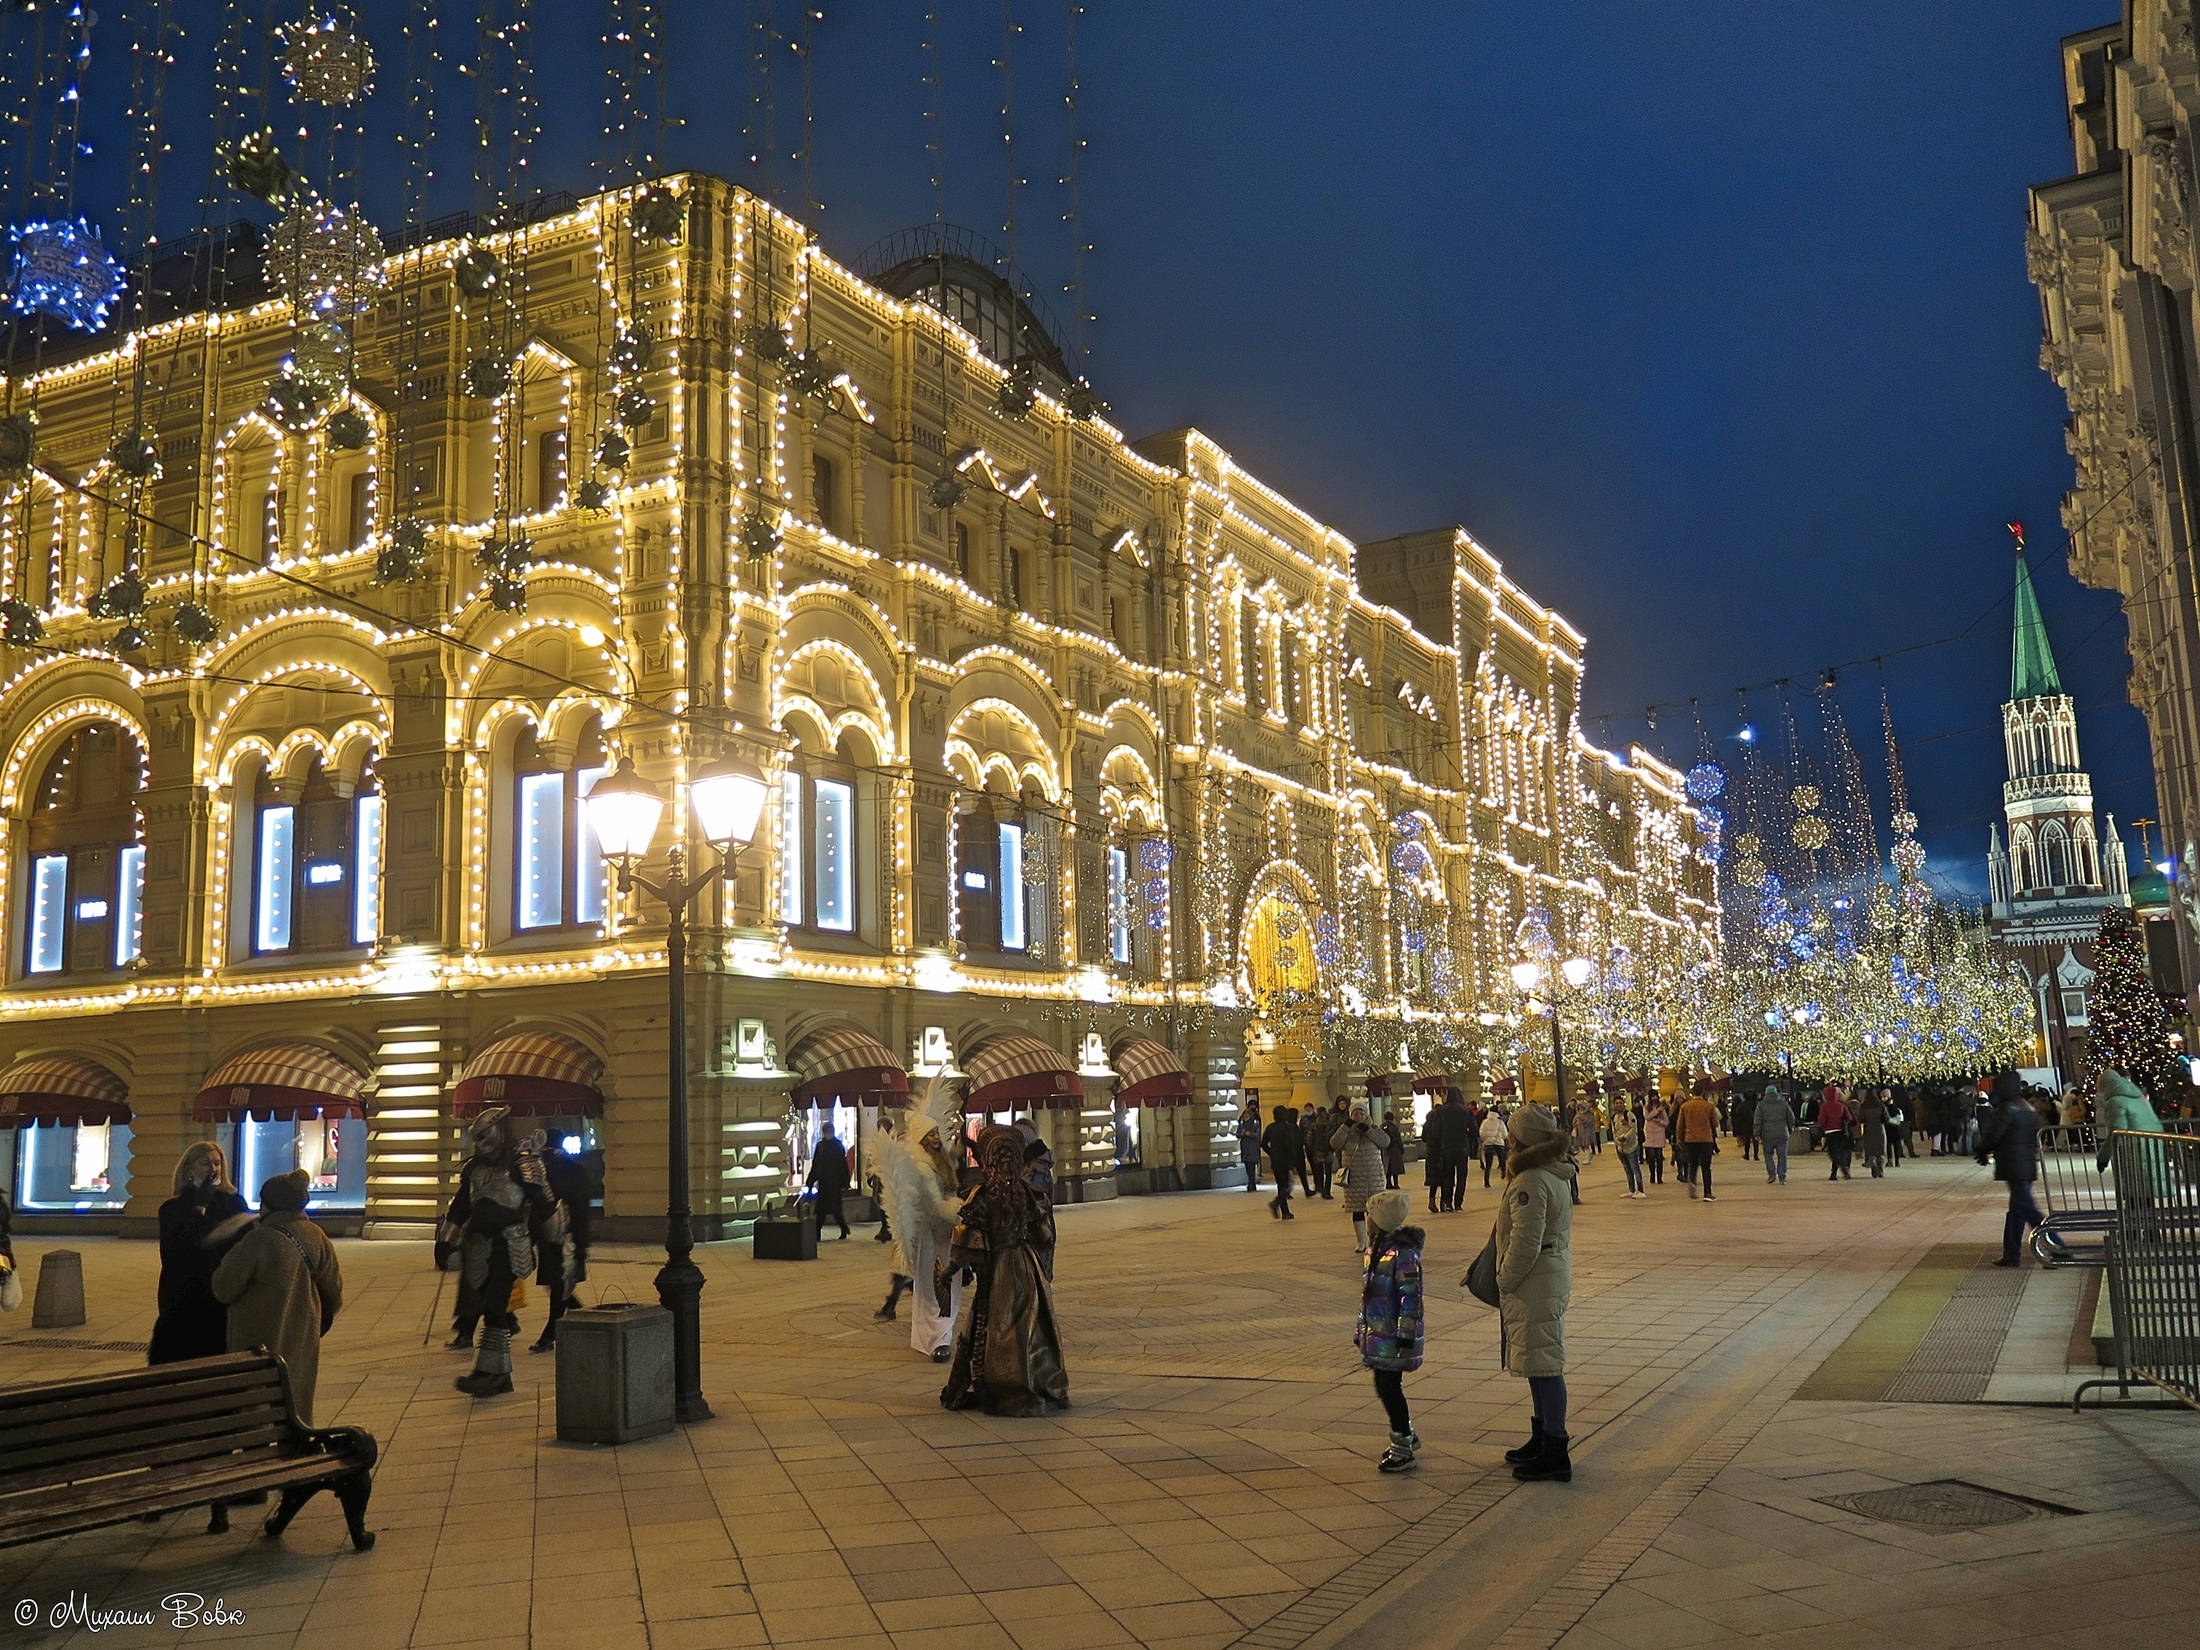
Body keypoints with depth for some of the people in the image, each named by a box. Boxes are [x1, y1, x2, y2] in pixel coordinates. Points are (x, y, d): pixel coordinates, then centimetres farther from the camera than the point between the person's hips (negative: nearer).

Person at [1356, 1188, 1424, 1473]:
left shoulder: (1402, 1254, -19)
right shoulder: (1375, 1249, 8)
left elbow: (1410, 1299, -19)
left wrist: (1406, 1340, -20)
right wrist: (1361, 1331, 20)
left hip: (1393, 1337, -8)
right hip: (1377, 1333, 8)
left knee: (1389, 1388, -1)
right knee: (1384, 1388, 16)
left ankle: (1403, 1451, 13)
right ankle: (1406, 1436, 34)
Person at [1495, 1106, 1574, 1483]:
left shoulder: (1530, 1182, -23)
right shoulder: (1554, 1175, 10)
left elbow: (1525, 1243, -24)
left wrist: (1505, 1282, -11)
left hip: (1535, 1283, -10)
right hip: (1554, 1275, 10)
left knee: (1543, 1365, -2)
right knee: (1540, 1363, 20)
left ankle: (1555, 1454, 5)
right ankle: (1543, 1438, 32)